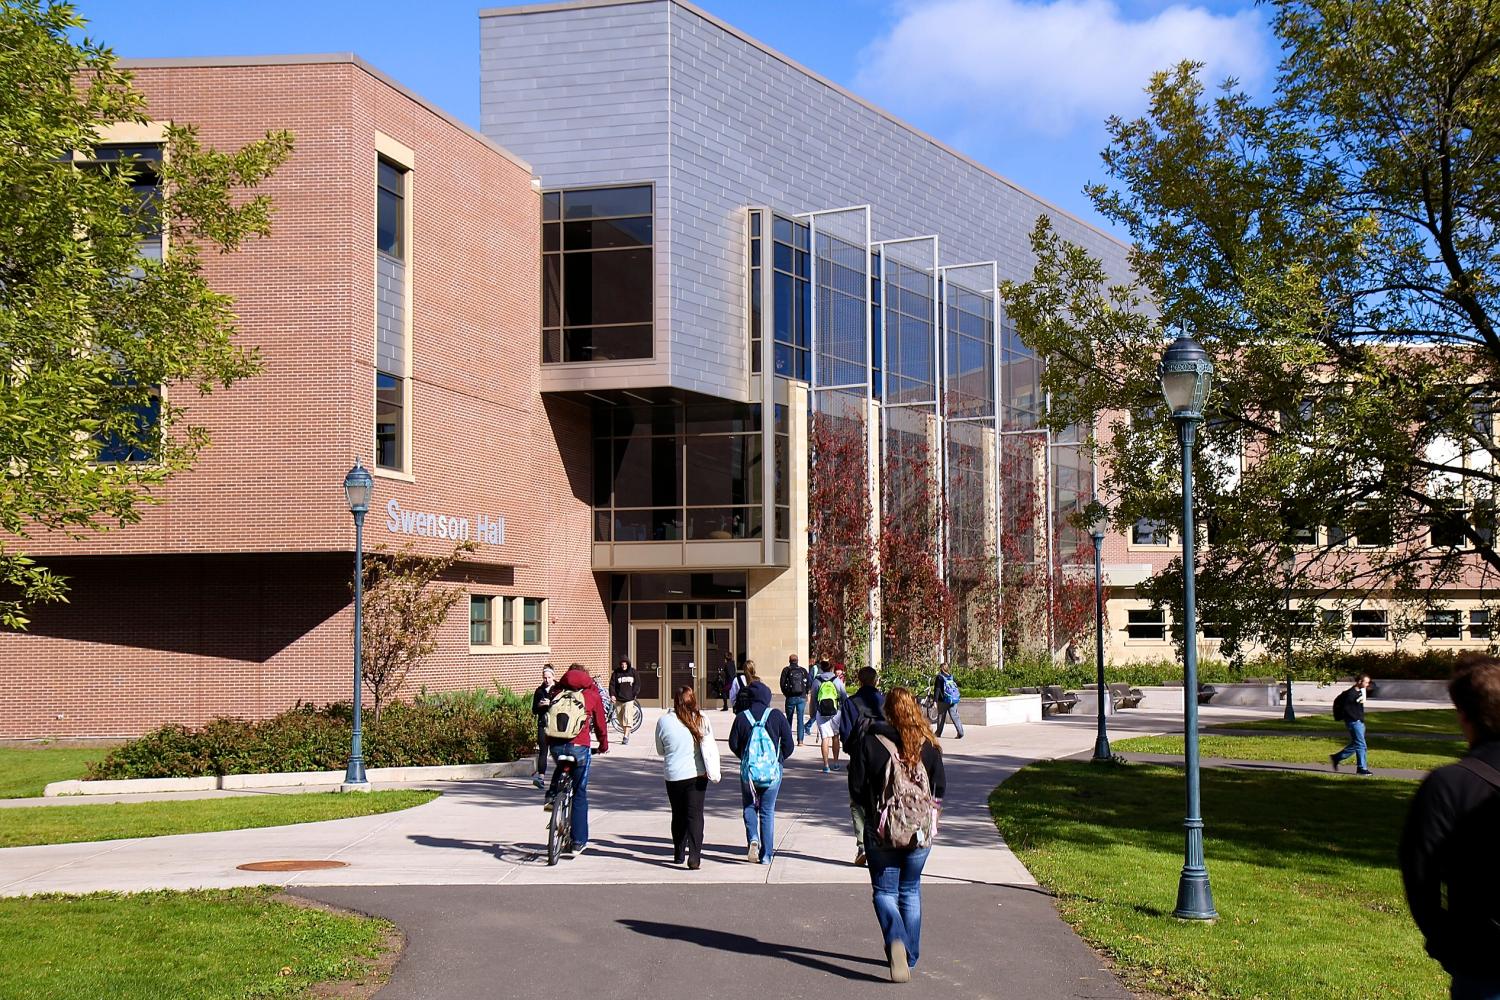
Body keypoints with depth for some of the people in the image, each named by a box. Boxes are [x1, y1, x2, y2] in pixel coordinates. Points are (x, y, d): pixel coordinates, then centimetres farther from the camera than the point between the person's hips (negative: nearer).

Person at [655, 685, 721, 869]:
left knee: (678, 815, 16)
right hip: (697, 774, -1)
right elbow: (709, 747, -4)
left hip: (674, 775, 1)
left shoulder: (664, 721, -6)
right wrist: (713, 771, 3)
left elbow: (660, 750, 8)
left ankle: (679, 853, 25)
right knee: (695, 814, 1)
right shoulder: (701, 720, -6)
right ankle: (694, 856, -11)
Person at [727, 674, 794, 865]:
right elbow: (788, 744, -3)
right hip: (772, 772, 0)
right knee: (768, 811, 10)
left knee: (749, 807, 19)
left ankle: (753, 838, -7)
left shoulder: (741, 717, -4)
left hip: (748, 771, 0)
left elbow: (733, 744, 2)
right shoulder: (777, 716, -5)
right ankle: (766, 855, 9)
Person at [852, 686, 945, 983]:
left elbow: (858, 787, -6)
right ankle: (909, 957, 20)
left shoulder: (870, 741, -9)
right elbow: (940, 787, 2)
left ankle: (895, 940, -20)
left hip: (881, 831, -2)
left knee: (884, 891, 7)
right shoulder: (928, 744, -4)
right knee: (911, 891, 17)